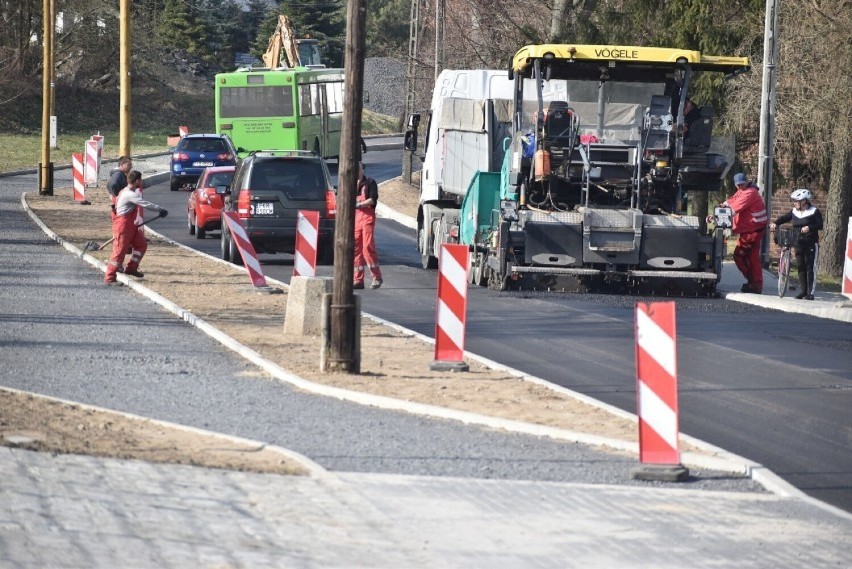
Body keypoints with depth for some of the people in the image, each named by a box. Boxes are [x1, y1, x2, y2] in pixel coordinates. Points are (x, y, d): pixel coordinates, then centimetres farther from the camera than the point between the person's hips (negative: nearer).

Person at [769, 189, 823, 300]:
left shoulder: (814, 212, -7)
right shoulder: (794, 212, 9)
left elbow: (820, 225, -14)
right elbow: (783, 218, 5)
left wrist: (809, 228, -31)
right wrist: (775, 223, -14)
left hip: (811, 244, -6)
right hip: (798, 244, 6)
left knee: (810, 268, -4)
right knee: (800, 267, 8)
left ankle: (810, 292, -2)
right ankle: (802, 291, 15)